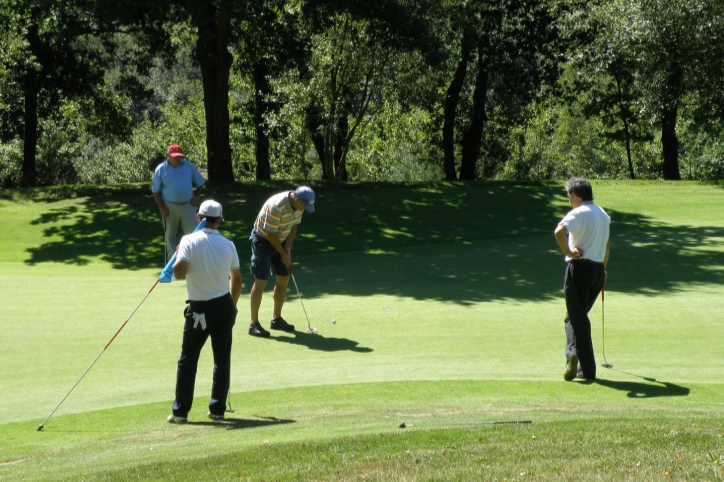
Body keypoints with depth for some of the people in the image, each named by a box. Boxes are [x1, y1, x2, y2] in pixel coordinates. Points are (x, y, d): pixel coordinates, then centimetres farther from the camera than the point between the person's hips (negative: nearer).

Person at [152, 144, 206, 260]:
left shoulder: (189, 166, 2)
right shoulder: (161, 169, -2)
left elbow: (200, 183, 12)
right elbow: (156, 191, 1)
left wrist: (197, 197, -2)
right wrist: (162, 207, -8)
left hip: (188, 206, 1)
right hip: (170, 207, -1)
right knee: (170, 236, 8)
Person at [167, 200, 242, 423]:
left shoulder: (189, 241, -12)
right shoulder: (228, 244, 1)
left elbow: (179, 271, -24)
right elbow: (237, 279, 9)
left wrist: (176, 258, -1)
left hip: (200, 309, -3)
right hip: (225, 305, 3)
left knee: (188, 359, 6)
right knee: (222, 359, 11)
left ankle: (180, 411, 5)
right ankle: (218, 409, 13)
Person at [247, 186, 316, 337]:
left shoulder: (298, 205, -7)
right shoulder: (276, 206, -32)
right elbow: (270, 234, -26)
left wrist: (288, 249, -6)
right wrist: (283, 254, -16)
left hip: (279, 241, 8)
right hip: (263, 240, -8)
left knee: (283, 279, 8)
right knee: (261, 281, -10)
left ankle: (276, 319, 20)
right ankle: (254, 324, -6)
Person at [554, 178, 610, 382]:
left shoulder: (579, 213, -10)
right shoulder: (603, 215, 15)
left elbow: (559, 231, -29)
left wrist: (568, 252, -16)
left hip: (579, 267, -7)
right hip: (598, 269, 7)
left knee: (576, 318, -2)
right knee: (579, 316, 16)